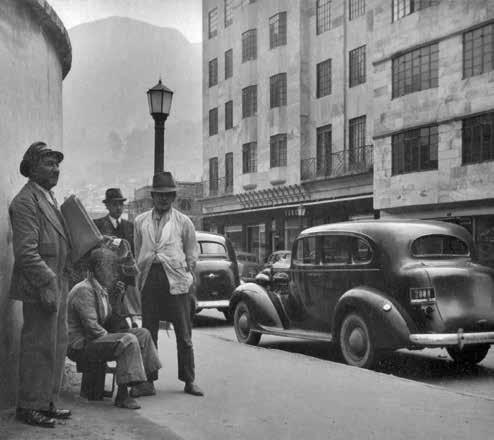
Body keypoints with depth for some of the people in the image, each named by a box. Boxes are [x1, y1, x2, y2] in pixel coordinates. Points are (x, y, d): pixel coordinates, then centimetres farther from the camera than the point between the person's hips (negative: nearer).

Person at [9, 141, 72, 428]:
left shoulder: (50, 199, 18)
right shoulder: (25, 202, -13)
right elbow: (26, 252, -20)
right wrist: (46, 283, -23)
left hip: (58, 284, 10)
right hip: (40, 287, -10)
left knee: (58, 346, 14)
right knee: (39, 347, -3)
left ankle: (48, 402, 24)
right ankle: (29, 407, 8)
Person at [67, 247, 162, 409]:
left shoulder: (102, 290, 15)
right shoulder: (84, 290, -18)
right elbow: (91, 327, -24)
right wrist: (110, 337, -15)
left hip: (97, 338, 11)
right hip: (80, 345, -11)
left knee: (142, 334, 10)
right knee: (128, 341, -30)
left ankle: (147, 382, 15)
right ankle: (122, 395, -30)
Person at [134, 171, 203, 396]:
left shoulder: (183, 221, 6)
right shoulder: (140, 222, 12)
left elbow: (191, 253, 9)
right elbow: (137, 252, 16)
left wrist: (189, 277, 3)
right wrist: (140, 276, 9)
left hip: (176, 279, -2)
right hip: (149, 278, 2)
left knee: (183, 333, 1)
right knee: (148, 332, 5)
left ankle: (189, 380, 9)